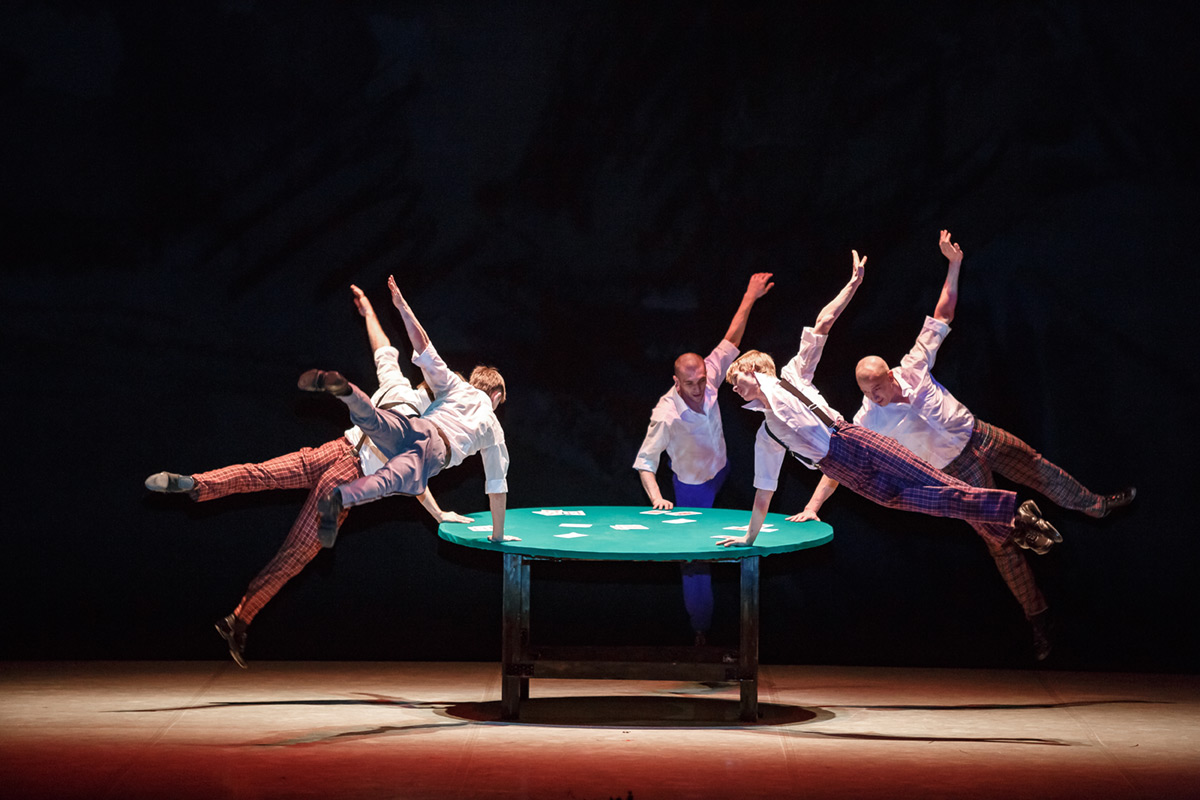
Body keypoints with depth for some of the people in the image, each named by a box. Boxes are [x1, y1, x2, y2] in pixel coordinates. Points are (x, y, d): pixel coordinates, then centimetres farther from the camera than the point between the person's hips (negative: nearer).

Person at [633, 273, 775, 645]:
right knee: (695, 558, 1)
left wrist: (749, 299, -16)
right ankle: (701, 628, 11)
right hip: (693, 488, -5)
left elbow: (731, 341, -10)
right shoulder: (666, 415, -35)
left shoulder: (709, 379, -21)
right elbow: (645, 462, -28)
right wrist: (657, 499, -42)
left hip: (722, 471, 5)